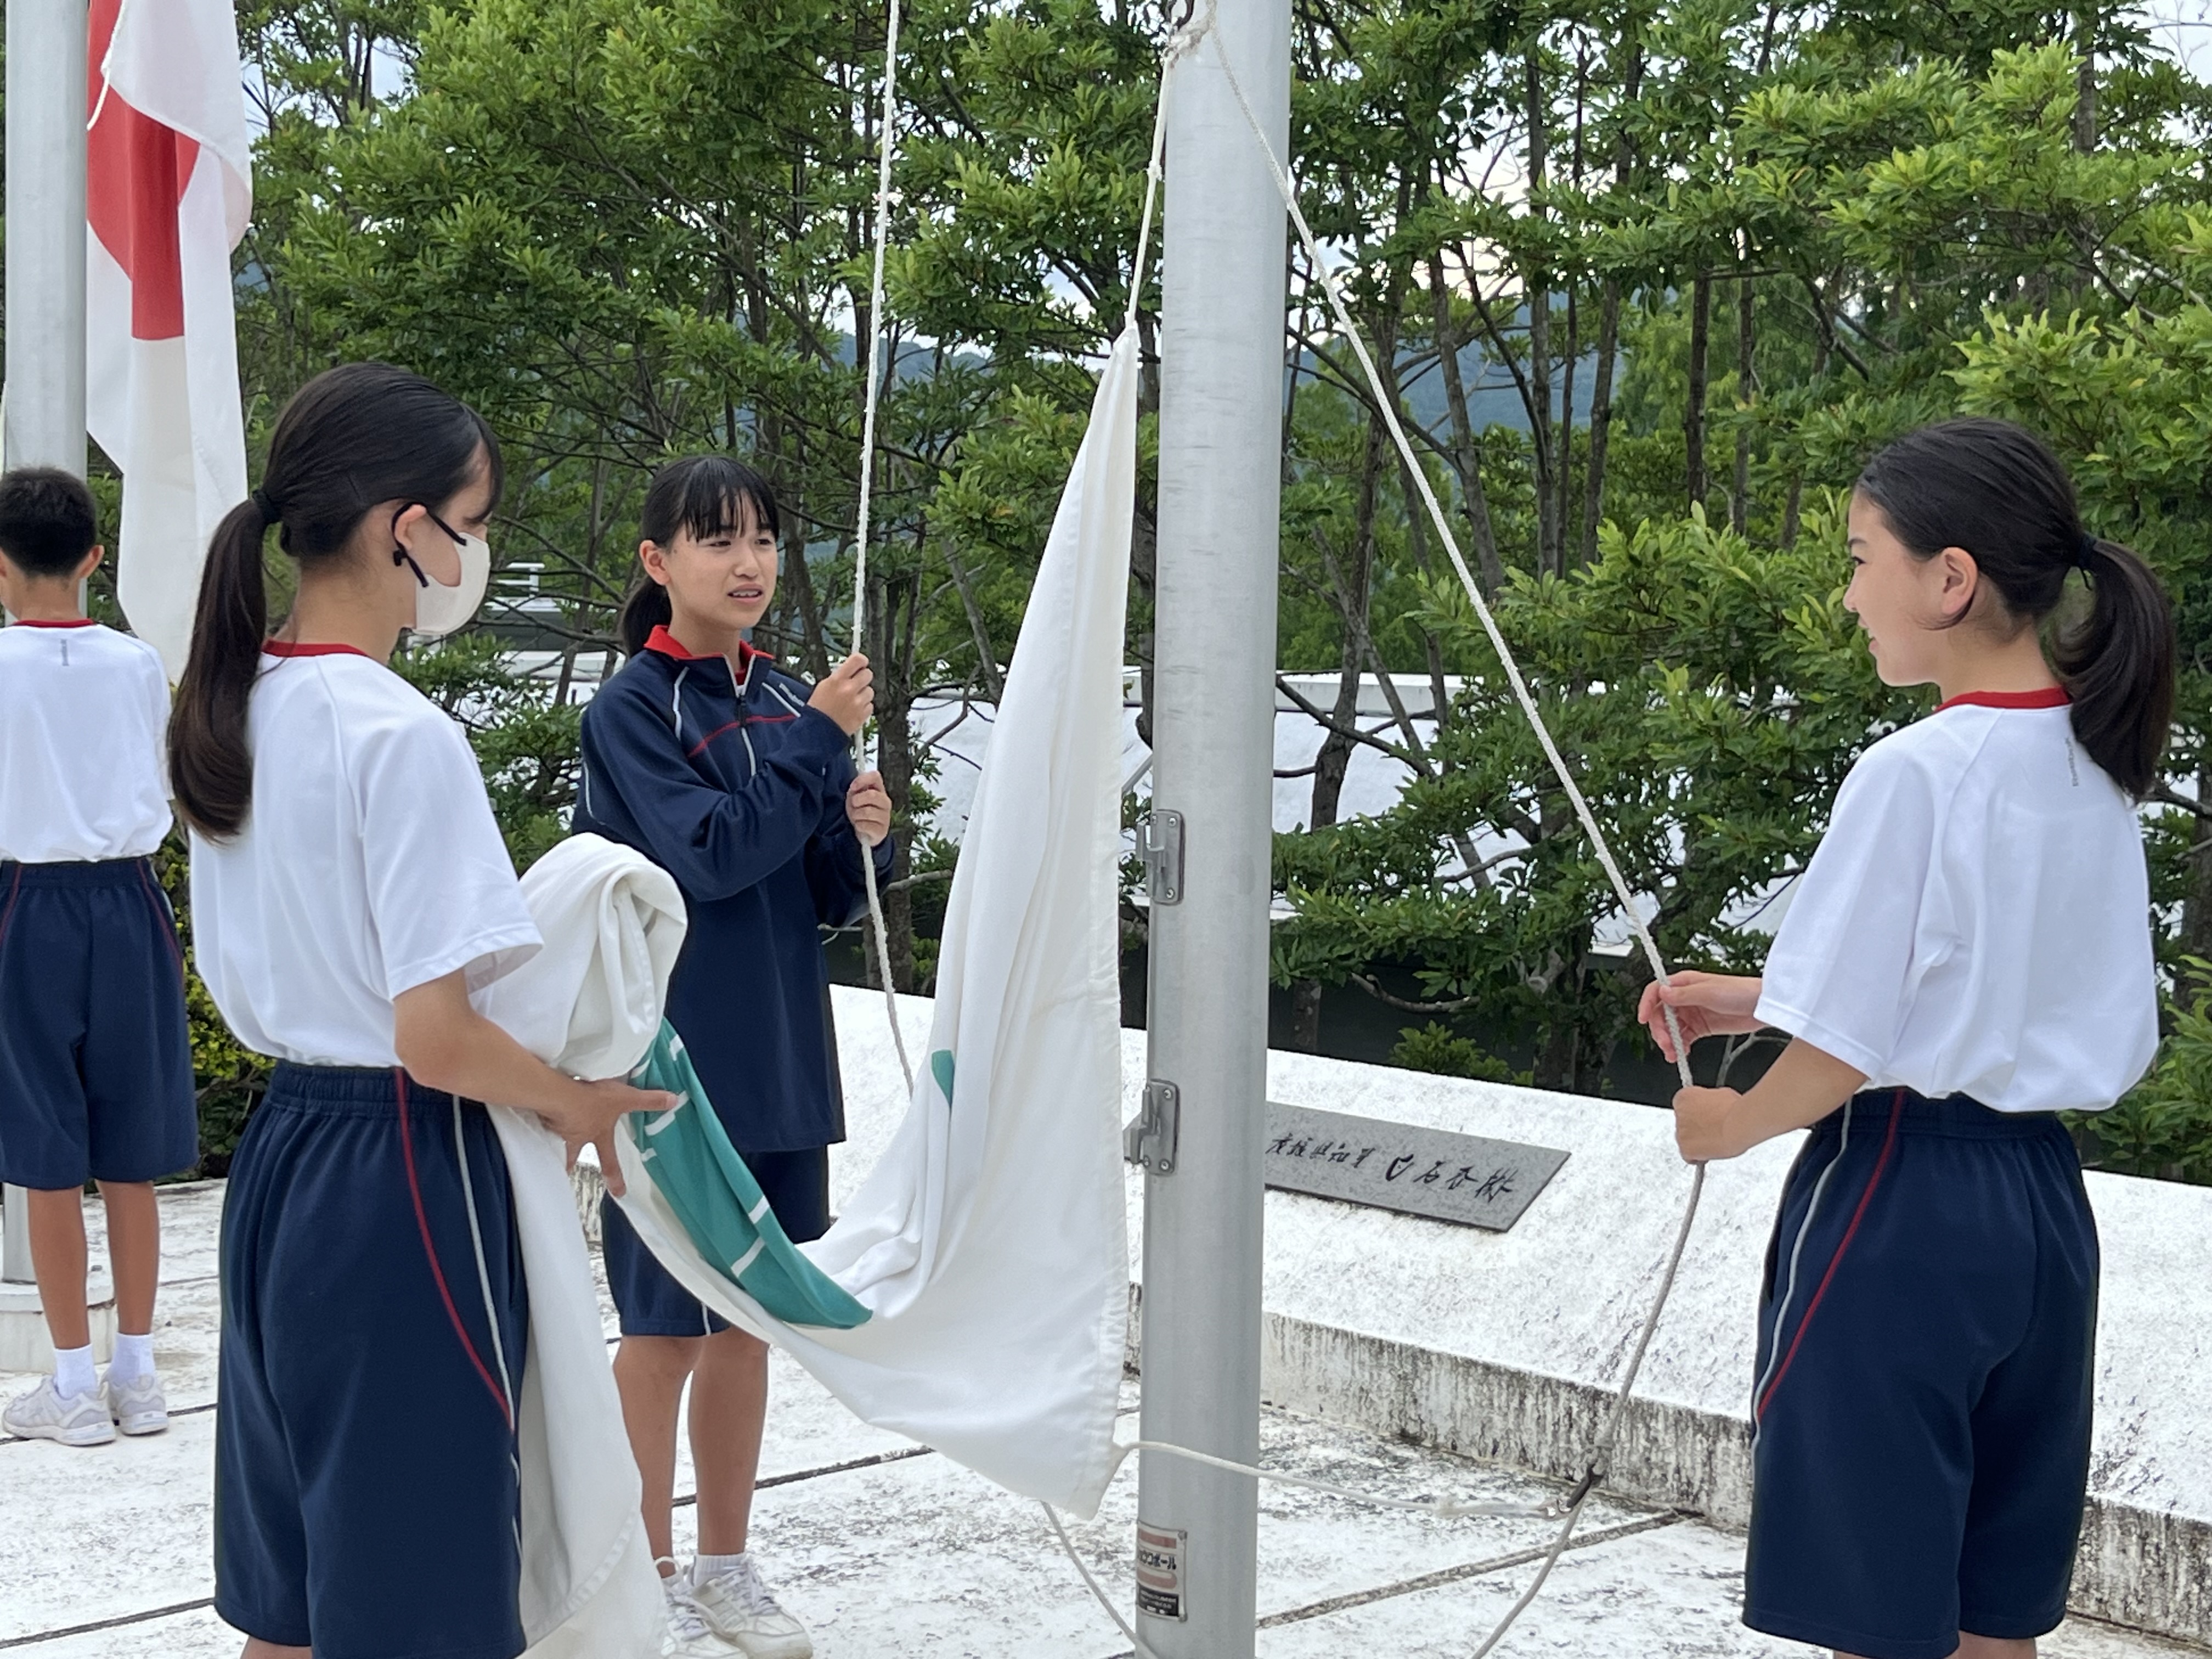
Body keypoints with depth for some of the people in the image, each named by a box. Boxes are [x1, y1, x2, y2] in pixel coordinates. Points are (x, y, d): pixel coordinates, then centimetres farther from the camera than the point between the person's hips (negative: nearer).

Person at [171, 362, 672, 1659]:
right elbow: (434, 1036, -22)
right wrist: (577, 1103, -7)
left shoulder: (238, 712, 7)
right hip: (402, 1174, -9)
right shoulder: (404, 736, -19)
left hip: (281, 1154, 9)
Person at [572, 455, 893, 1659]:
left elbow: (826, 900, 11)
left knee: (748, 1319, 14)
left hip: (779, 1065, 6)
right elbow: (711, 853, -22)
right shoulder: (632, 708, -10)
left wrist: (863, 838, -9)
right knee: (666, 1330, 4)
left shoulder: (785, 702, 8)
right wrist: (820, 739, -19)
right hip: (677, 1063, -6)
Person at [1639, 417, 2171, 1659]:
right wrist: (1759, 1002, 14)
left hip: (1901, 1197, -8)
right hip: (2042, 1195, 8)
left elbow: (1846, 1050, -18)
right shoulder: (2096, 772, 6)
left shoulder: (1915, 774, -18)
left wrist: (1732, 1124, 2)